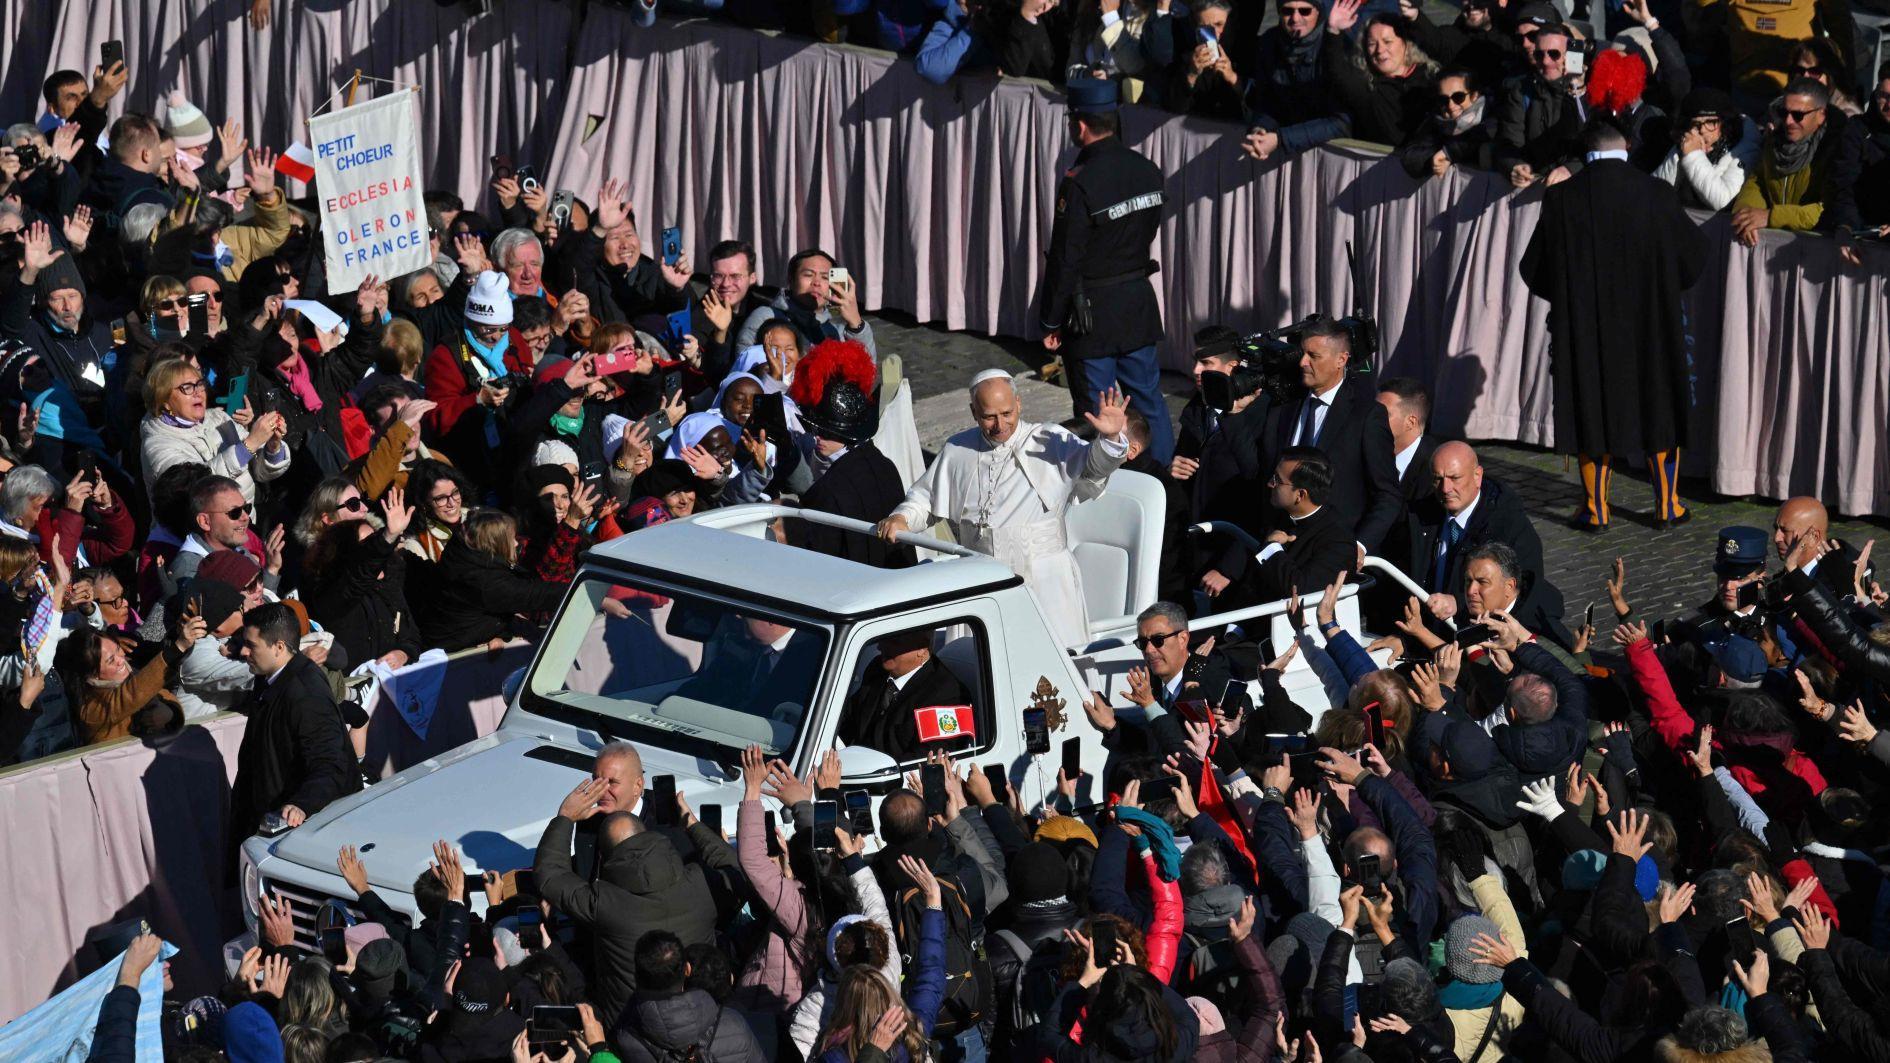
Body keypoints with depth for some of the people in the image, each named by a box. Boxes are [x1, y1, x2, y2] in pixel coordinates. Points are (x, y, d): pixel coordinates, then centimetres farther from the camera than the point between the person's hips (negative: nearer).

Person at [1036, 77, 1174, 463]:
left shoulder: (1079, 184, -21)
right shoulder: (1148, 171, 0)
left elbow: (1065, 260, -18)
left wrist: (1052, 322, -8)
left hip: (1092, 314, -7)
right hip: (1140, 301, 7)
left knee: (1096, 415, 3)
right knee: (1148, 400, 16)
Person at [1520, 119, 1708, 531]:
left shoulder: (1561, 199, -9)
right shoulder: (1657, 195, -11)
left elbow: (1533, 270, 0)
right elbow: (1694, 255, 0)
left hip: (1583, 326, 0)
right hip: (1650, 325, 0)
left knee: (1593, 414, 11)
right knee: (1658, 409, 14)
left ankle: (1595, 508, 15)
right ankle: (1667, 505, 19)